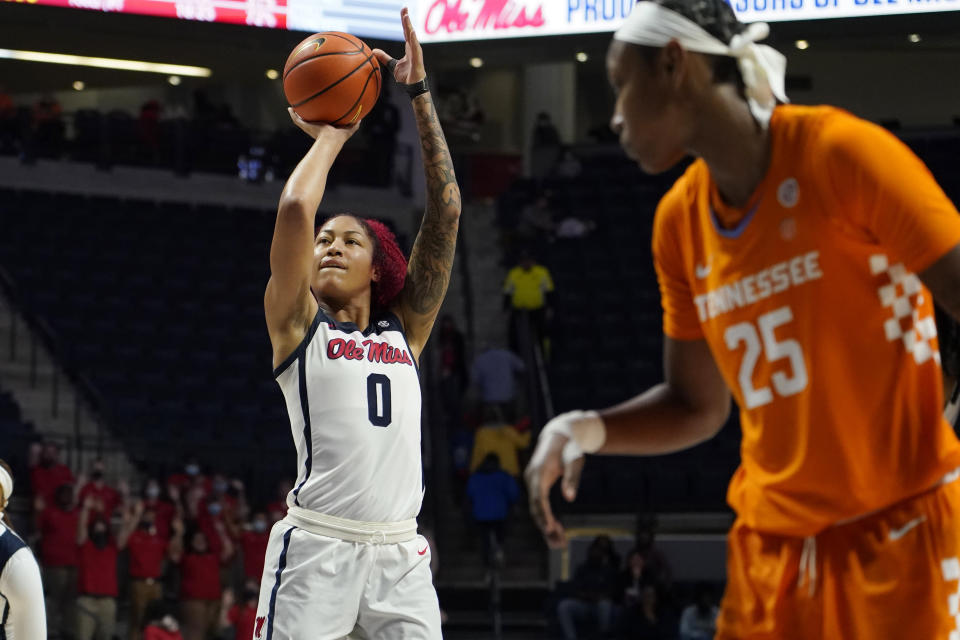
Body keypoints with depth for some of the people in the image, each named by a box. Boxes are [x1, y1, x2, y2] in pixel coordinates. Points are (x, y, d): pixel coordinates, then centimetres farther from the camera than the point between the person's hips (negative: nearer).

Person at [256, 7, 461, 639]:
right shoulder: (298, 323, 9)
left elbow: (447, 213, 12)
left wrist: (421, 95, 11)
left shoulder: (405, 327, 17)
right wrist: (332, 136, 12)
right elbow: (296, 209, -5)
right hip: (318, 542, -3)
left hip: (399, 551, 3)